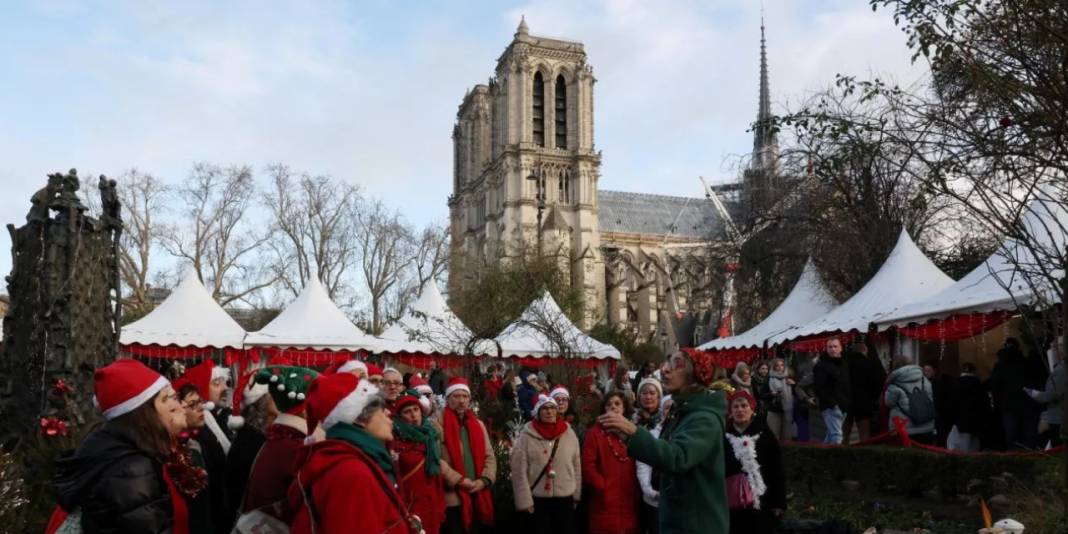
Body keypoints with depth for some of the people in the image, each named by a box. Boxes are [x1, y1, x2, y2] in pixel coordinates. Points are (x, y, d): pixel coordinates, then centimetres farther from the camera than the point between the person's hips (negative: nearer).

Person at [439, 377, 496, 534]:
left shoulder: (478, 425, 15)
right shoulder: (438, 425, -5)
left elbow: (490, 457, 11)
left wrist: (484, 480, -5)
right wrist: (460, 480, -16)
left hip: (479, 497, 6)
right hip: (453, 498, -5)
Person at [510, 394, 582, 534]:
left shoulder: (569, 434, 3)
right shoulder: (527, 436, -6)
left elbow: (576, 467, 8)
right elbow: (519, 471, -8)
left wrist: (576, 495, 8)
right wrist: (524, 500, -11)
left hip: (565, 500, 3)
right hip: (536, 500, -3)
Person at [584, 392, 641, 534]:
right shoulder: (595, 433, 2)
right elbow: (588, 466, -5)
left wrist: (638, 491, 1)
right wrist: (603, 489, -11)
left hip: (630, 502, 3)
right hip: (606, 503, -3)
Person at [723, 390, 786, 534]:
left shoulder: (765, 435, -1)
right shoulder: (724, 436, 2)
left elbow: (777, 471, 0)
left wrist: (778, 502, -3)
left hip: (761, 503, -1)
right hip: (732, 504, 1)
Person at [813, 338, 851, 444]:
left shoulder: (844, 364, 17)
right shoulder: (821, 366, -9)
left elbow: (848, 386, 23)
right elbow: (817, 387, -17)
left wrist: (848, 402, 11)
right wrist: (831, 402, -21)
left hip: (843, 406, 8)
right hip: (830, 407, -8)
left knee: (832, 434, 15)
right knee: (836, 434, -15)